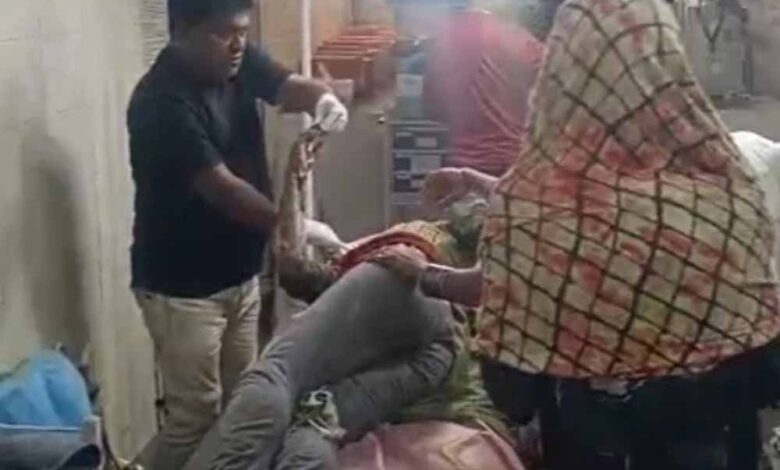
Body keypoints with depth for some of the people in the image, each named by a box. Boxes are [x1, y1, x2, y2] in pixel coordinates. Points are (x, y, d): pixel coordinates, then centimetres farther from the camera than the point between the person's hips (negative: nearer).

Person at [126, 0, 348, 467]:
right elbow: (220, 187, -28)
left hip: (239, 274, 8)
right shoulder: (161, 102, -24)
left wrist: (323, 100, -33)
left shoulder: (238, 62, 0)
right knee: (197, 416, 0)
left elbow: (289, 86, -10)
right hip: (182, 288, -8)